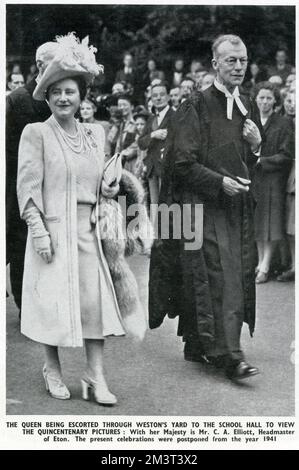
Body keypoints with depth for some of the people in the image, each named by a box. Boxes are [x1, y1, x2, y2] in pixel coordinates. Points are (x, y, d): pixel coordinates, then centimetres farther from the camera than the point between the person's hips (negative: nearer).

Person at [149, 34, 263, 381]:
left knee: (236, 278, 7)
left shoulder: (248, 108, 13)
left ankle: (197, 345, 20)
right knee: (219, 278, -12)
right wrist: (220, 182, -19)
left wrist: (256, 146, 0)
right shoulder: (196, 106, -7)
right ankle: (228, 355, -9)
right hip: (203, 205, -7)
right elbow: (182, 163, -11)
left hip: (236, 206, 7)